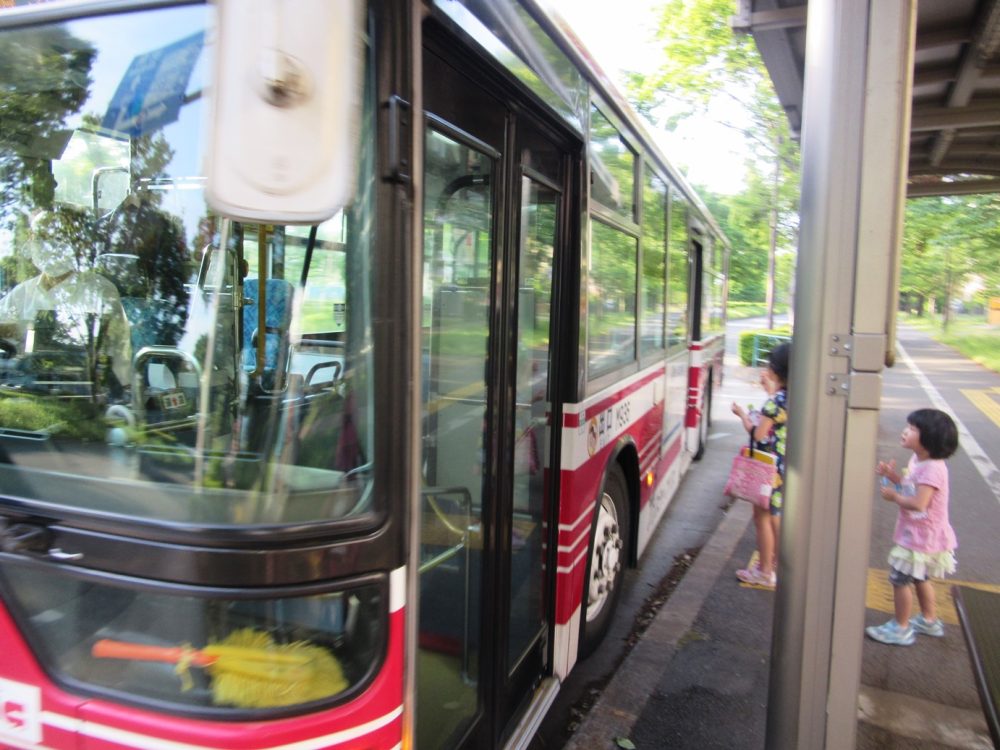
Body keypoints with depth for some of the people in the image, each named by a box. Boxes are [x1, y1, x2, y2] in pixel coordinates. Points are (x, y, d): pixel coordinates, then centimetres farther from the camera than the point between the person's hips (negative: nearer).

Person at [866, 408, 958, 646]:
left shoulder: (932, 468, -28)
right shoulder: (917, 459, 2)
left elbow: (918, 503, -34)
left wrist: (894, 496, -19)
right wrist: (892, 475, -1)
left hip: (922, 536, -10)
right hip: (916, 534, 10)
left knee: (899, 579, 1)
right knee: (919, 577, 25)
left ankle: (900, 629, 16)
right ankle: (929, 621, 43)